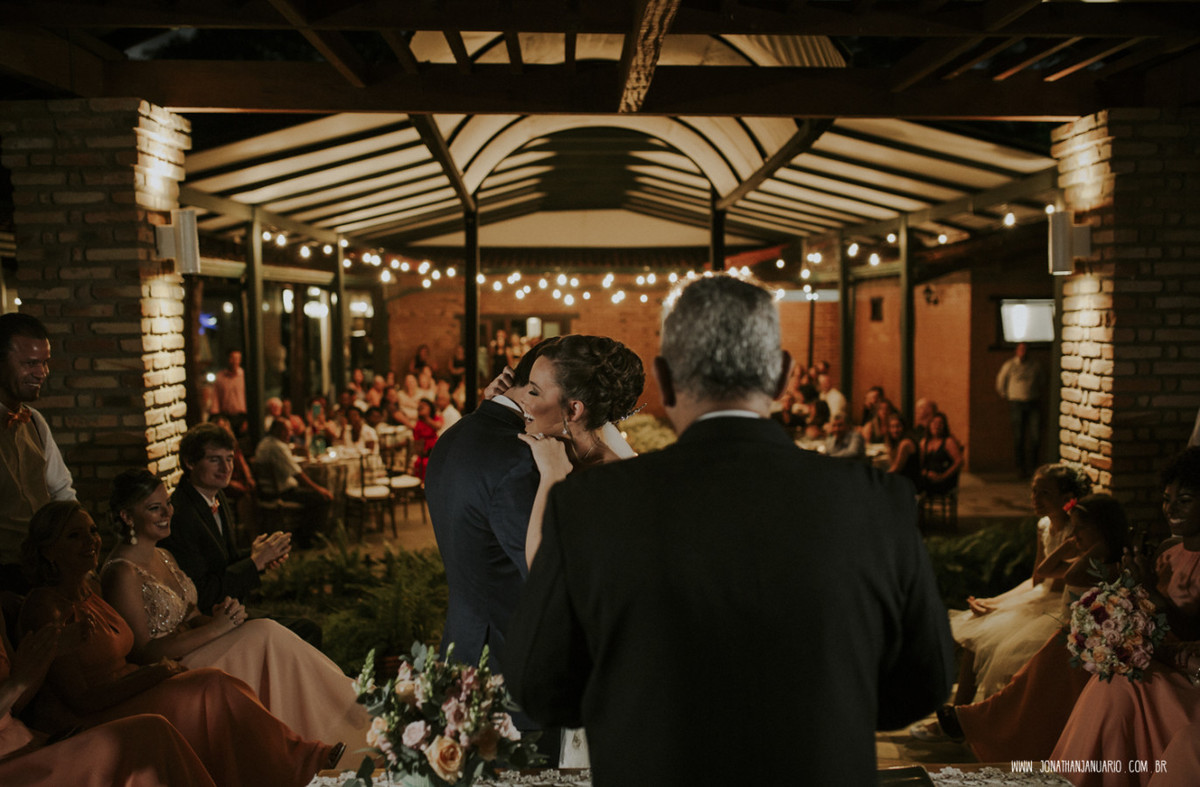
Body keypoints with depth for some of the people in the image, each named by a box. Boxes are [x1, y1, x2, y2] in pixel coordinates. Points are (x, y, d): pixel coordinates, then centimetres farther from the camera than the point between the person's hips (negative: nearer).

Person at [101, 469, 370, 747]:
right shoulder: (122, 573, -16)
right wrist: (215, 628, -22)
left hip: (186, 656, 8)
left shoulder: (163, 557, 12)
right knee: (266, 633, -20)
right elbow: (143, 653, -20)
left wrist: (221, 617, -9)